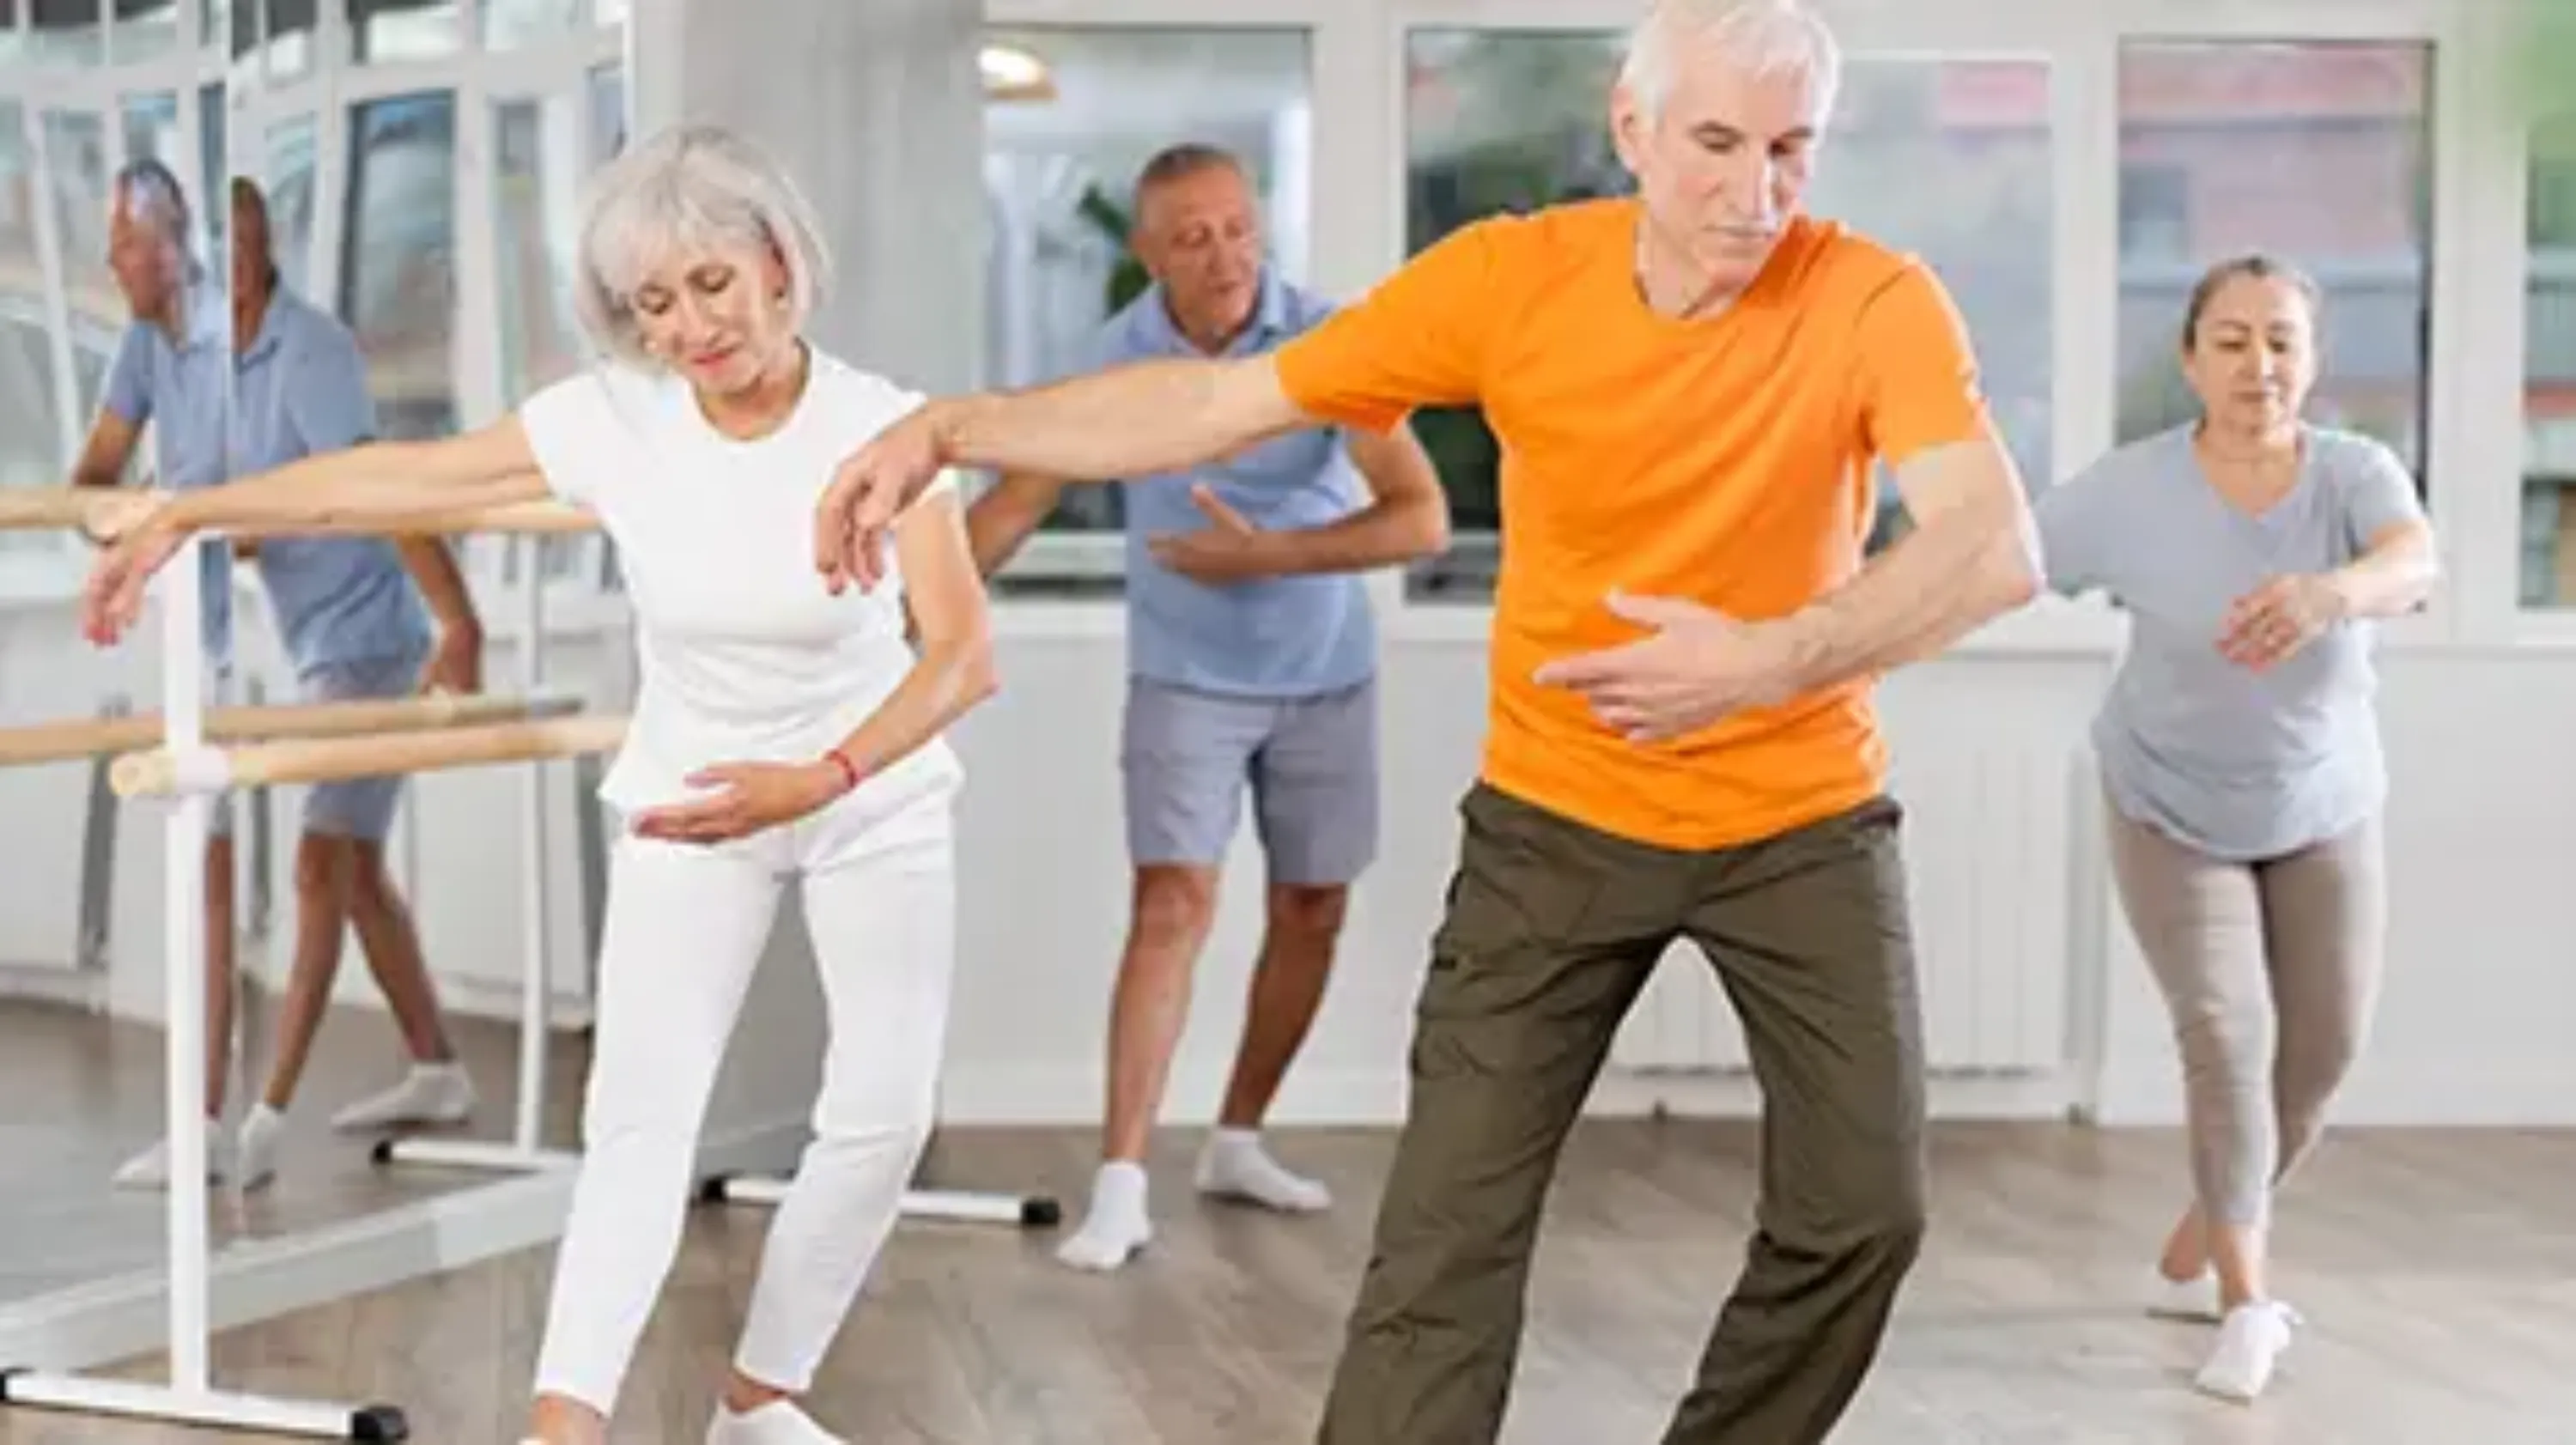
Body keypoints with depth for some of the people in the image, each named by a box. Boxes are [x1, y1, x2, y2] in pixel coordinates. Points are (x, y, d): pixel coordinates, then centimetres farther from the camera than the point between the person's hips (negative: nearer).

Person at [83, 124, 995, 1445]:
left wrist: (820, 781, -46)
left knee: (883, 1116, -3)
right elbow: (399, 474, -11)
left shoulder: (879, 427, -23)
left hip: (875, 798, 0)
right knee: (640, 1116, -11)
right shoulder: (616, 419, -17)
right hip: (688, 799, 1)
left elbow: (965, 655, -31)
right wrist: (179, 518, -11)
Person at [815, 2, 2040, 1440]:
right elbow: (1219, 402, -9)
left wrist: (1773, 660, -49)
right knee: (1448, 1230, -3)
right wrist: (947, 428, -15)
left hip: (1803, 821, 0)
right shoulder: (1513, 278, -15)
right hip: (1559, 816, 0)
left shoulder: (1876, 302, -19)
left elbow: (1996, 549, -33)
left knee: (1864, 1211, 2)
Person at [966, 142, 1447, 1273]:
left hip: (1325, 675, 1)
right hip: (1186, 677, -1)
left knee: (1311, 914, 9)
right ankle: (1120, 1185, -15)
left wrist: (1263, 555, -26)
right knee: (1172, 906, -14)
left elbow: (1422, 517, -21)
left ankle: (1236, 1141, 27)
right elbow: (1018, 501, -5)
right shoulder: (1118, 354, -11)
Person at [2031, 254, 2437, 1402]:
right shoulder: (2131, 490, -23)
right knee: (2226, 1038, -15)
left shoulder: (2356, 471, -22)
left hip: (2320, 814, 2)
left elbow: (2415, 565, -43)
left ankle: (2197, 1248, 31)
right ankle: (2245, 1296, -5)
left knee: (2321, 1051, 8)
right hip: (2172, 812, -2)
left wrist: (2331, 592, -66)